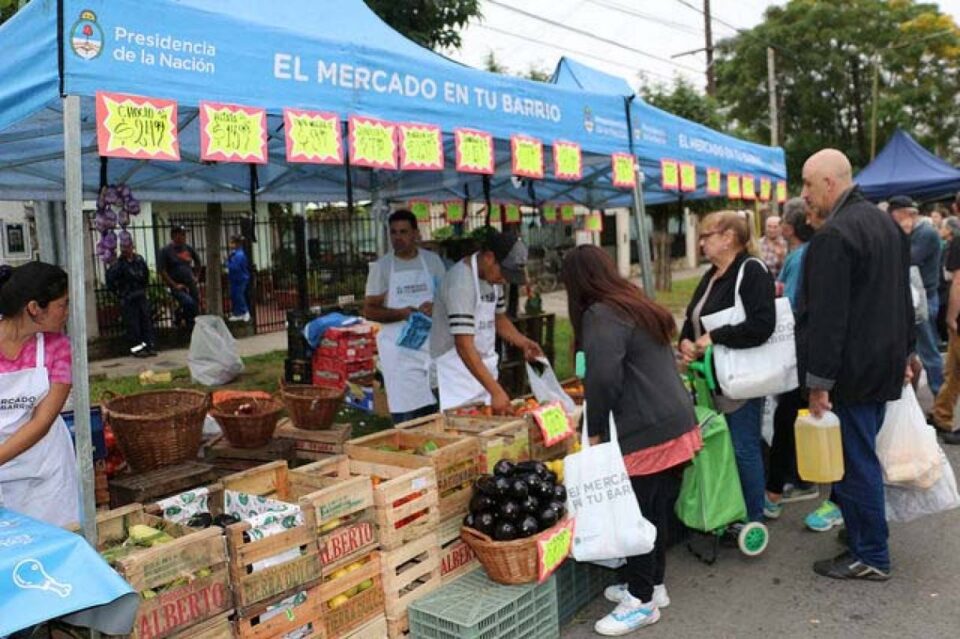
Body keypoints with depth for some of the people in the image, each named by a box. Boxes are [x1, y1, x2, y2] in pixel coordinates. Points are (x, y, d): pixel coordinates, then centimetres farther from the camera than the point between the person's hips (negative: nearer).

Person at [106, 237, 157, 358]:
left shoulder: (139, 261, 4)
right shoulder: (119, 264, -11)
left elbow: (146, 275, 20)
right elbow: (110, 279, -12)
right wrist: (117, 292, -7)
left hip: (141, 296, 5)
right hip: (127, 299, -5)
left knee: (147, 320, 5)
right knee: (132, 324, -3)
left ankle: (150, 346, 12)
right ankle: (137, 348, 5)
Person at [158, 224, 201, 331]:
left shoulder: (188, 248, 9)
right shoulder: (166, 251, -5)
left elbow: (197, 262, 26)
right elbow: (161, 270, -9)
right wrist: (174, 285, -13)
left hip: (191, 285, 6)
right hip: (178, 287, -5)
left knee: (196, 309, 4)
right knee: (189, 302, -29)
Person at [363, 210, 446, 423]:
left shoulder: (432, 260, 8)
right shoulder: (381, 266, 2)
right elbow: (369, 310, 0)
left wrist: (436, 307, -10)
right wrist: (401, 313, -16)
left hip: (432, 343, 2)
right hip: (400, 349, -2)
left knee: (436, 410, 4)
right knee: (406, 416, -6)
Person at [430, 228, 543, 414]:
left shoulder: (493, 277, 5)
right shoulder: (461, 282, -23)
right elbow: (464, 345, -28)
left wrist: (523, 342, 2)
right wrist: (496, 390, -30)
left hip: (482, 368, 8)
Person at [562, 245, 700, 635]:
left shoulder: (601, 316, -12)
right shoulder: (638, 305, 17)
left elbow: (603, 379, -22)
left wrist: (594, 431, -9)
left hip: (645, 434, -9)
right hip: (676, 424, 9)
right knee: (657, 512, 18)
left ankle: (642, 600, 13)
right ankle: (653, 584, 31)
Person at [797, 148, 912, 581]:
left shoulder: (833, 234, -19)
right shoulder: (885, 223, 13)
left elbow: (826, 316, -23)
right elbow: (902, 298, 20)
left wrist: (817, 379, -20)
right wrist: (903, 352, 25)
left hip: (852, 371, -10)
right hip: (885, 364, 10)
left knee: (854, 462, 1)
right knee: (864, 457, 19)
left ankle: (870, 556, 11)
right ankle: (864, 538, 30)